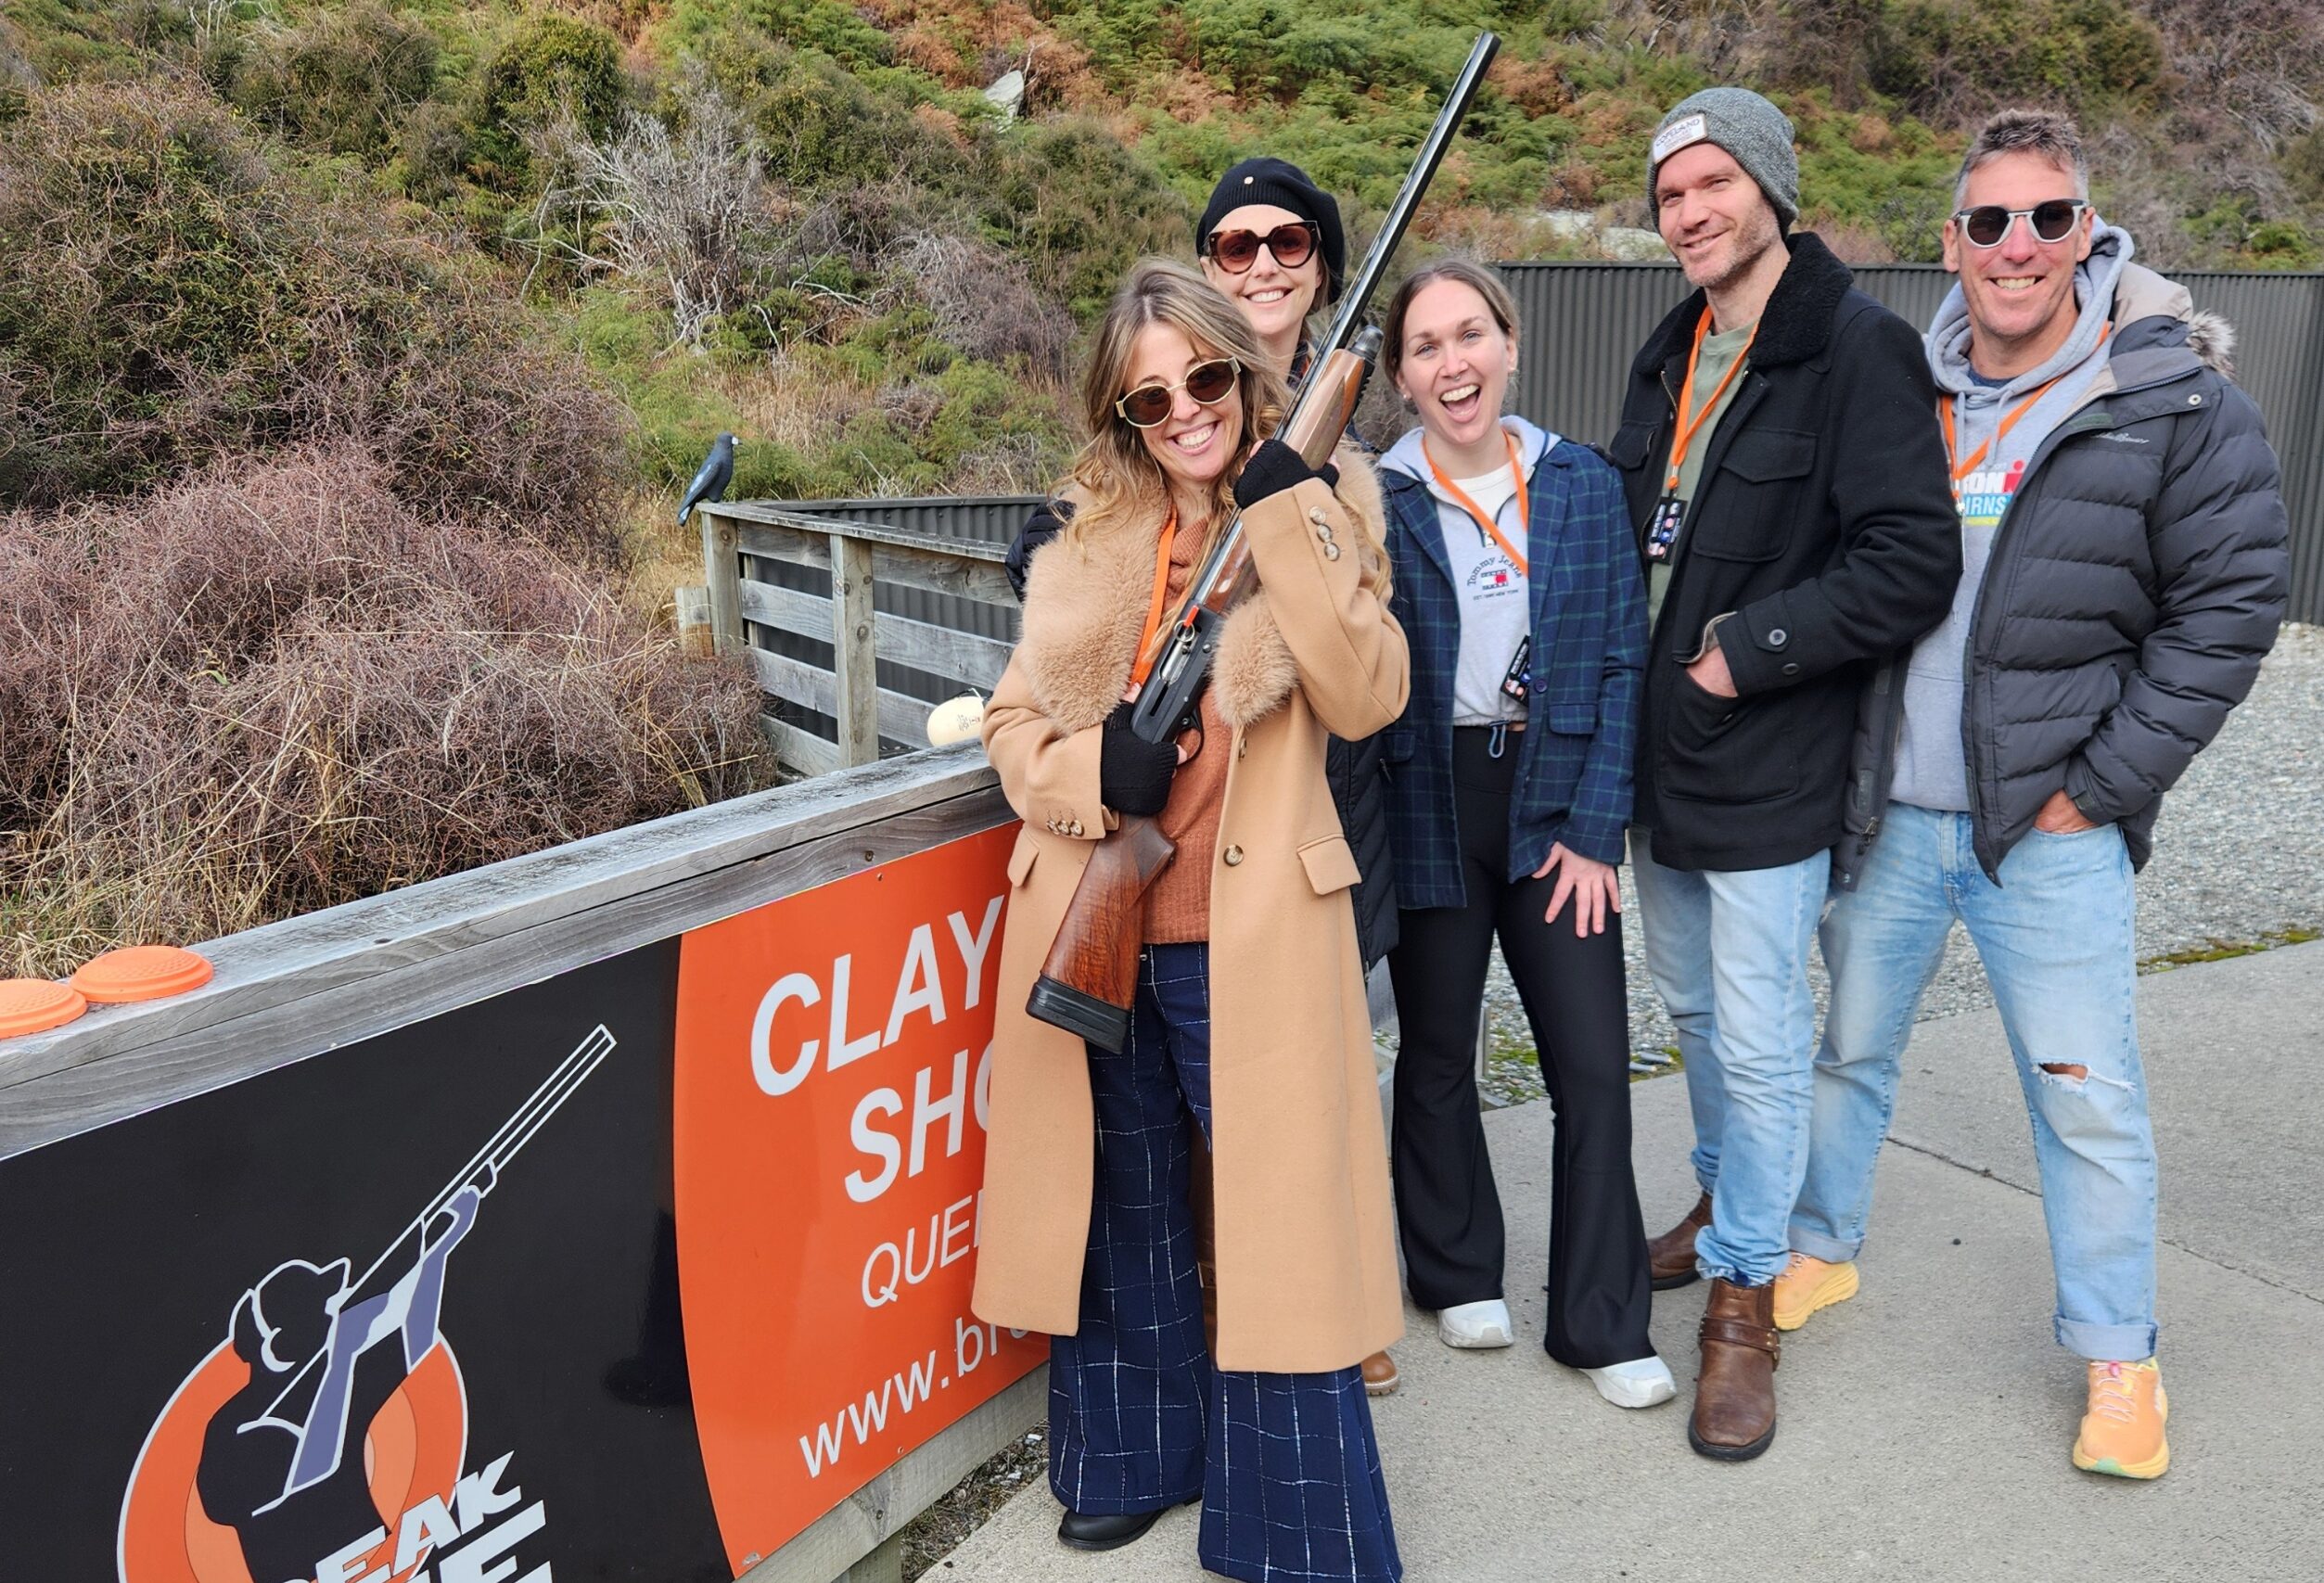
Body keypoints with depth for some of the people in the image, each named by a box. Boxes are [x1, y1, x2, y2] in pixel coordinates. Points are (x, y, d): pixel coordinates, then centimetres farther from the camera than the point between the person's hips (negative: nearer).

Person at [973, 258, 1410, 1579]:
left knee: (1275, 1223, 1)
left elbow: (1367, 699, -14)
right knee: (1124, 1217, 18)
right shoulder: (1089, 542, 9)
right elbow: (1013, 719, 9)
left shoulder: (1315, 511, 0)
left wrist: (1286, 514, -17)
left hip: (1250, 940, -4)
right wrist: (1089, 768, -12)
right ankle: (1132, 1463, 40)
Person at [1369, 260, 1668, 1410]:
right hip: (1427, 807, -1)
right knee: (1437, 1055, 12)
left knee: (1594, 1065, 0)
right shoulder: (1373, 504, -4)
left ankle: (1603, 1326, 16)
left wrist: (1595, 828, -4)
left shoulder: (1586, 487, 3)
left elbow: (1621, 662, 2)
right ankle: (1458, 1275, 34)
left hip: (1555, 804, 1)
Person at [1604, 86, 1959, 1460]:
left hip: (1770, 769, -8)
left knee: (1759, 1043, 0)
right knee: (1694, 1006, 21)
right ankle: (1726, 1205, 42)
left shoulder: (1860, 346, -14)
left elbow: (1915, 565, -20)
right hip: (1662, 755, 8)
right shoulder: (1672, 359, 11)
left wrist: (1748, 651, -18)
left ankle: (1746, 1295, 17)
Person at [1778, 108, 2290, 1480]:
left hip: (2050, 828, -3)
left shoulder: (2175, 401, -7)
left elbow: (2235, 599, -7)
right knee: (1848, 1047, 17)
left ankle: (2120, 1353, 23)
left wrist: (2102, 782, -10)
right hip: (1884, 812, 4)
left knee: (2089, 1098, 5)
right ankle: (1822, 1249, 39)